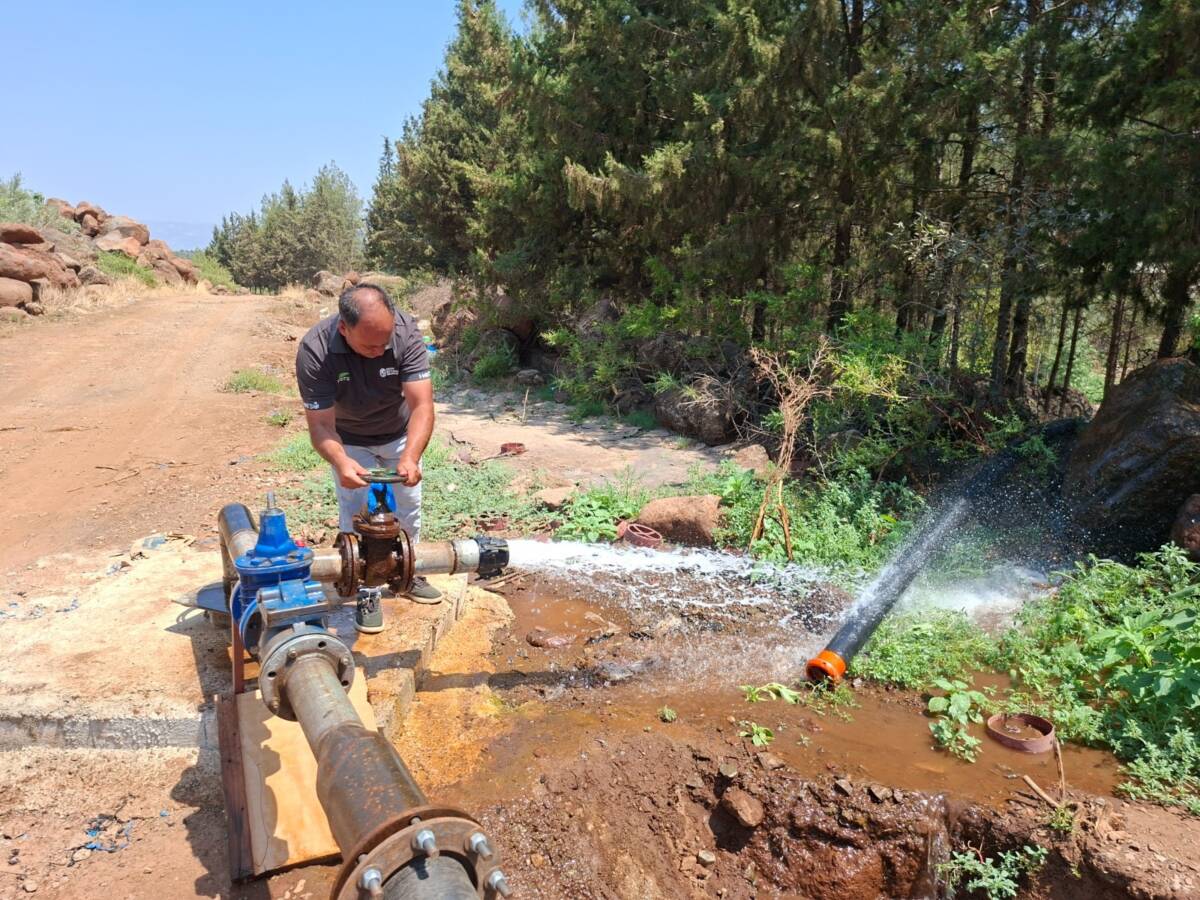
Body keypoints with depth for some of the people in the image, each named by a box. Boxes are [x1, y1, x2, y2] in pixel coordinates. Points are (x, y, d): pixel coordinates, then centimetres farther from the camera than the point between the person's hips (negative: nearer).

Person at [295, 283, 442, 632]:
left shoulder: (406, 332, -35)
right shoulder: (314, 351, -36)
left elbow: (421, 405, -38)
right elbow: (321, 425, -34)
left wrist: (410, 458, -54)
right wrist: (340, 461, -55)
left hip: (400, 433, 2)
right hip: (349, 439, -2)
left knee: (408, 508, 13)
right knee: (357, 514, -5)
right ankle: (366, 592, 14)